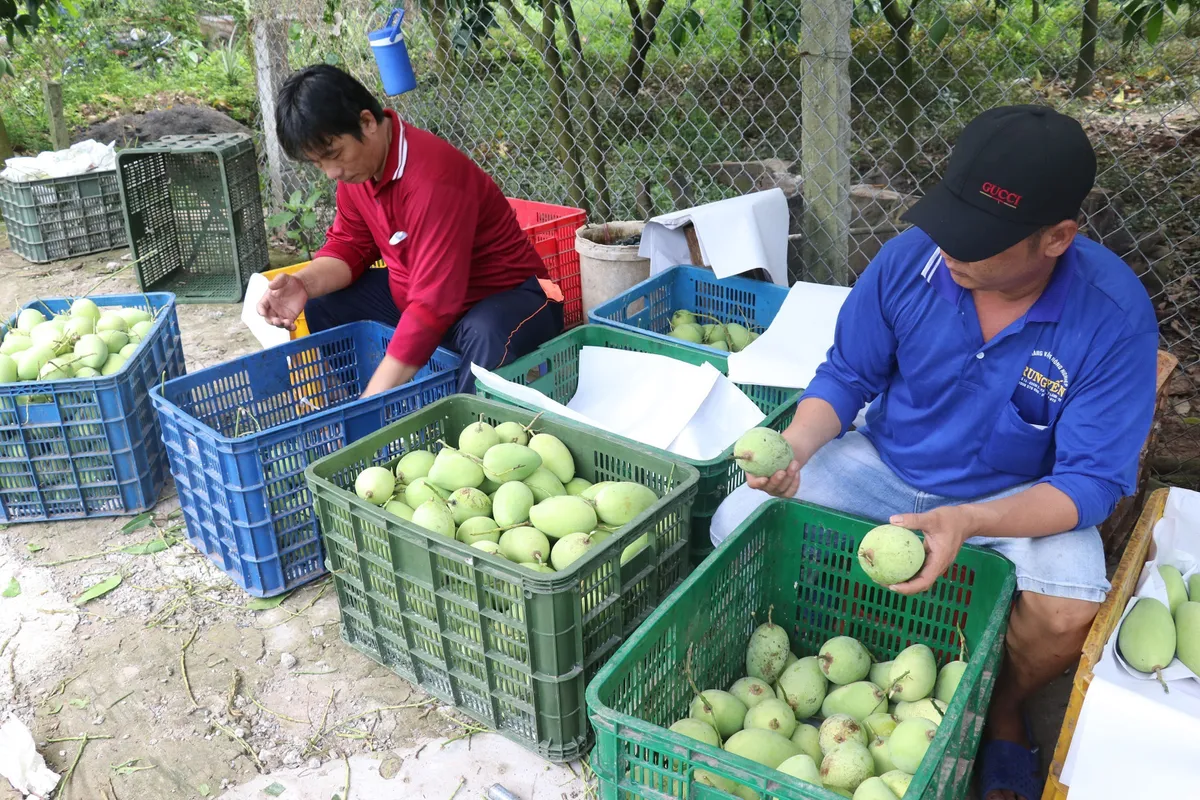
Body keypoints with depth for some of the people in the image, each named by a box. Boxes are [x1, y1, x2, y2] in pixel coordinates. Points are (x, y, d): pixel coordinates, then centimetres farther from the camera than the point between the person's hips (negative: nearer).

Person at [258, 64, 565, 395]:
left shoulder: (432, 178, -31)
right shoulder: (356, 162, -5)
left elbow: (433, 306, -35)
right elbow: (348, 244, 6)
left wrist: (373, 401, -36)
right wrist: (305, 284, -17)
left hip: (505, 296, -8)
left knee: (489, 336, -41)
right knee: (323, 305, -3)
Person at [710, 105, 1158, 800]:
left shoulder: (1114, 316, -23)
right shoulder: (910, 259, -18)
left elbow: (1093, 480, -20)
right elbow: (847, 376, -3)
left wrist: (966, 522, -38)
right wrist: (794, 448, -24)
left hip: (1022, 498, -2)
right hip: (885, 464, 2)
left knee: (1069, 615, -32)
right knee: (736, 526, -15)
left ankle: (1003, 712, 7)